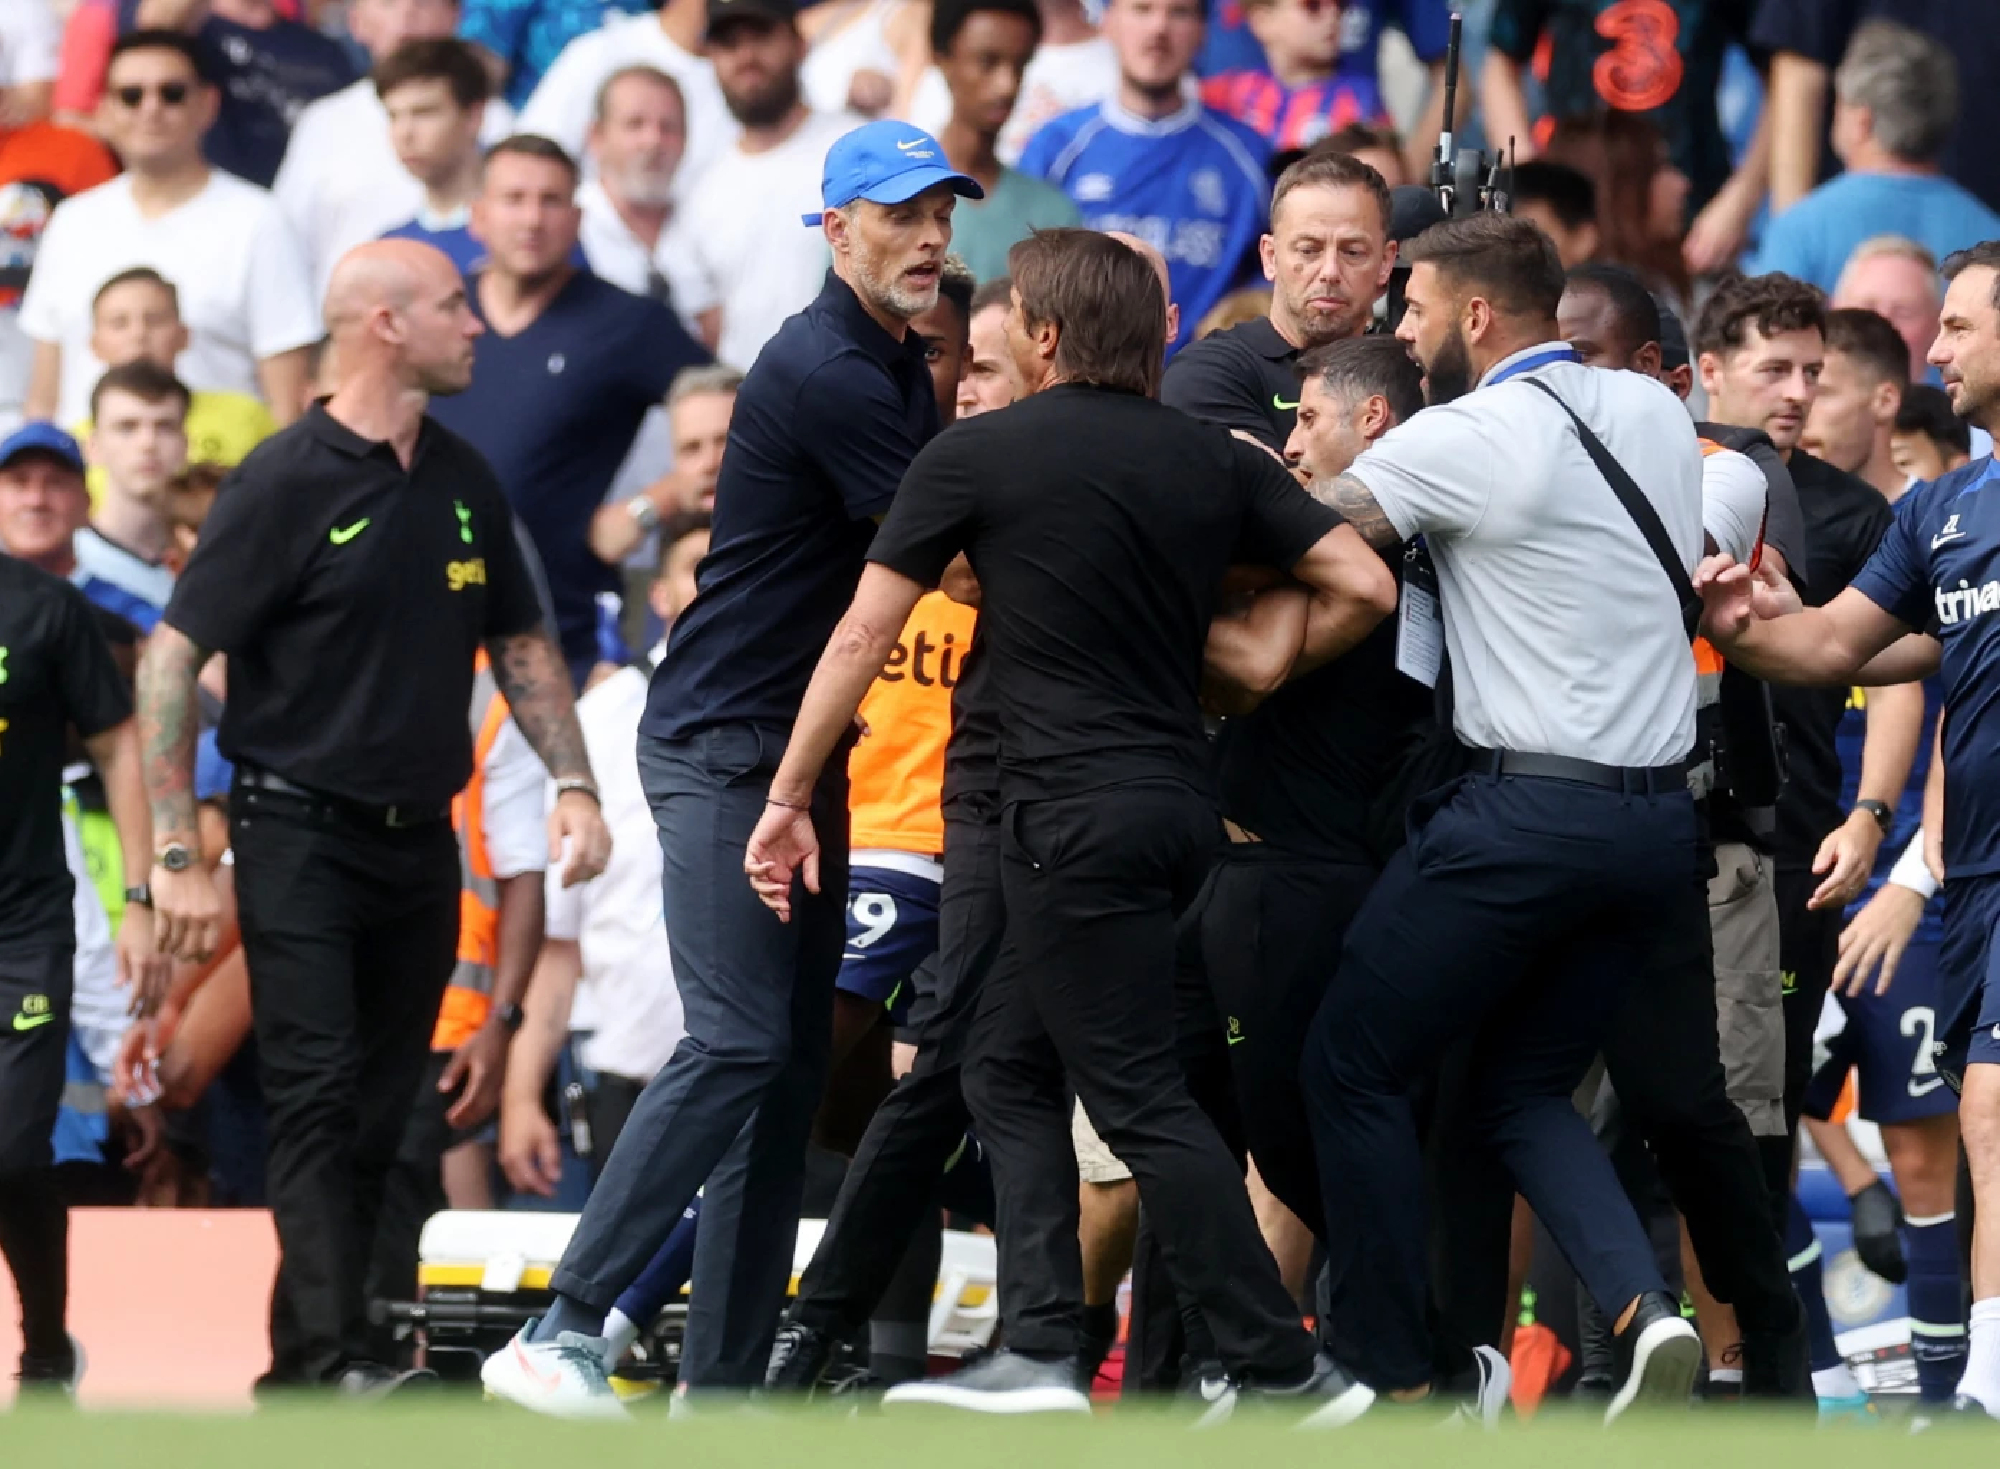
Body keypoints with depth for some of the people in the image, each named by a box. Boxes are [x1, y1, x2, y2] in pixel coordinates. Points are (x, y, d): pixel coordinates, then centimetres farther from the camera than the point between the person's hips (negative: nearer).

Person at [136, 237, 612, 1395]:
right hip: (300, 833, -7)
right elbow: (174, 658, -10)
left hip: (420, 840, 7)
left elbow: (521, 645, 21)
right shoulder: (286, 483, -10)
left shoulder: (464, 482, 10)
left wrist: (574, 784, 7)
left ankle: (301, 1361, 13)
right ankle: (334, 1357, -20)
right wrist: (176, 855, -14)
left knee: (381, 1113, 6)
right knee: (317, 1094, -14)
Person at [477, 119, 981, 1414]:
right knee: (737, 1042, -18)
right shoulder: (825, 372, -16)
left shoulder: (903, 369, 15)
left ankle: (725, 1379, 7)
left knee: (793, 1063, 6)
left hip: (804, 746, 10)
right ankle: (564, 1336, -19)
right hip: (722, 739, -10)